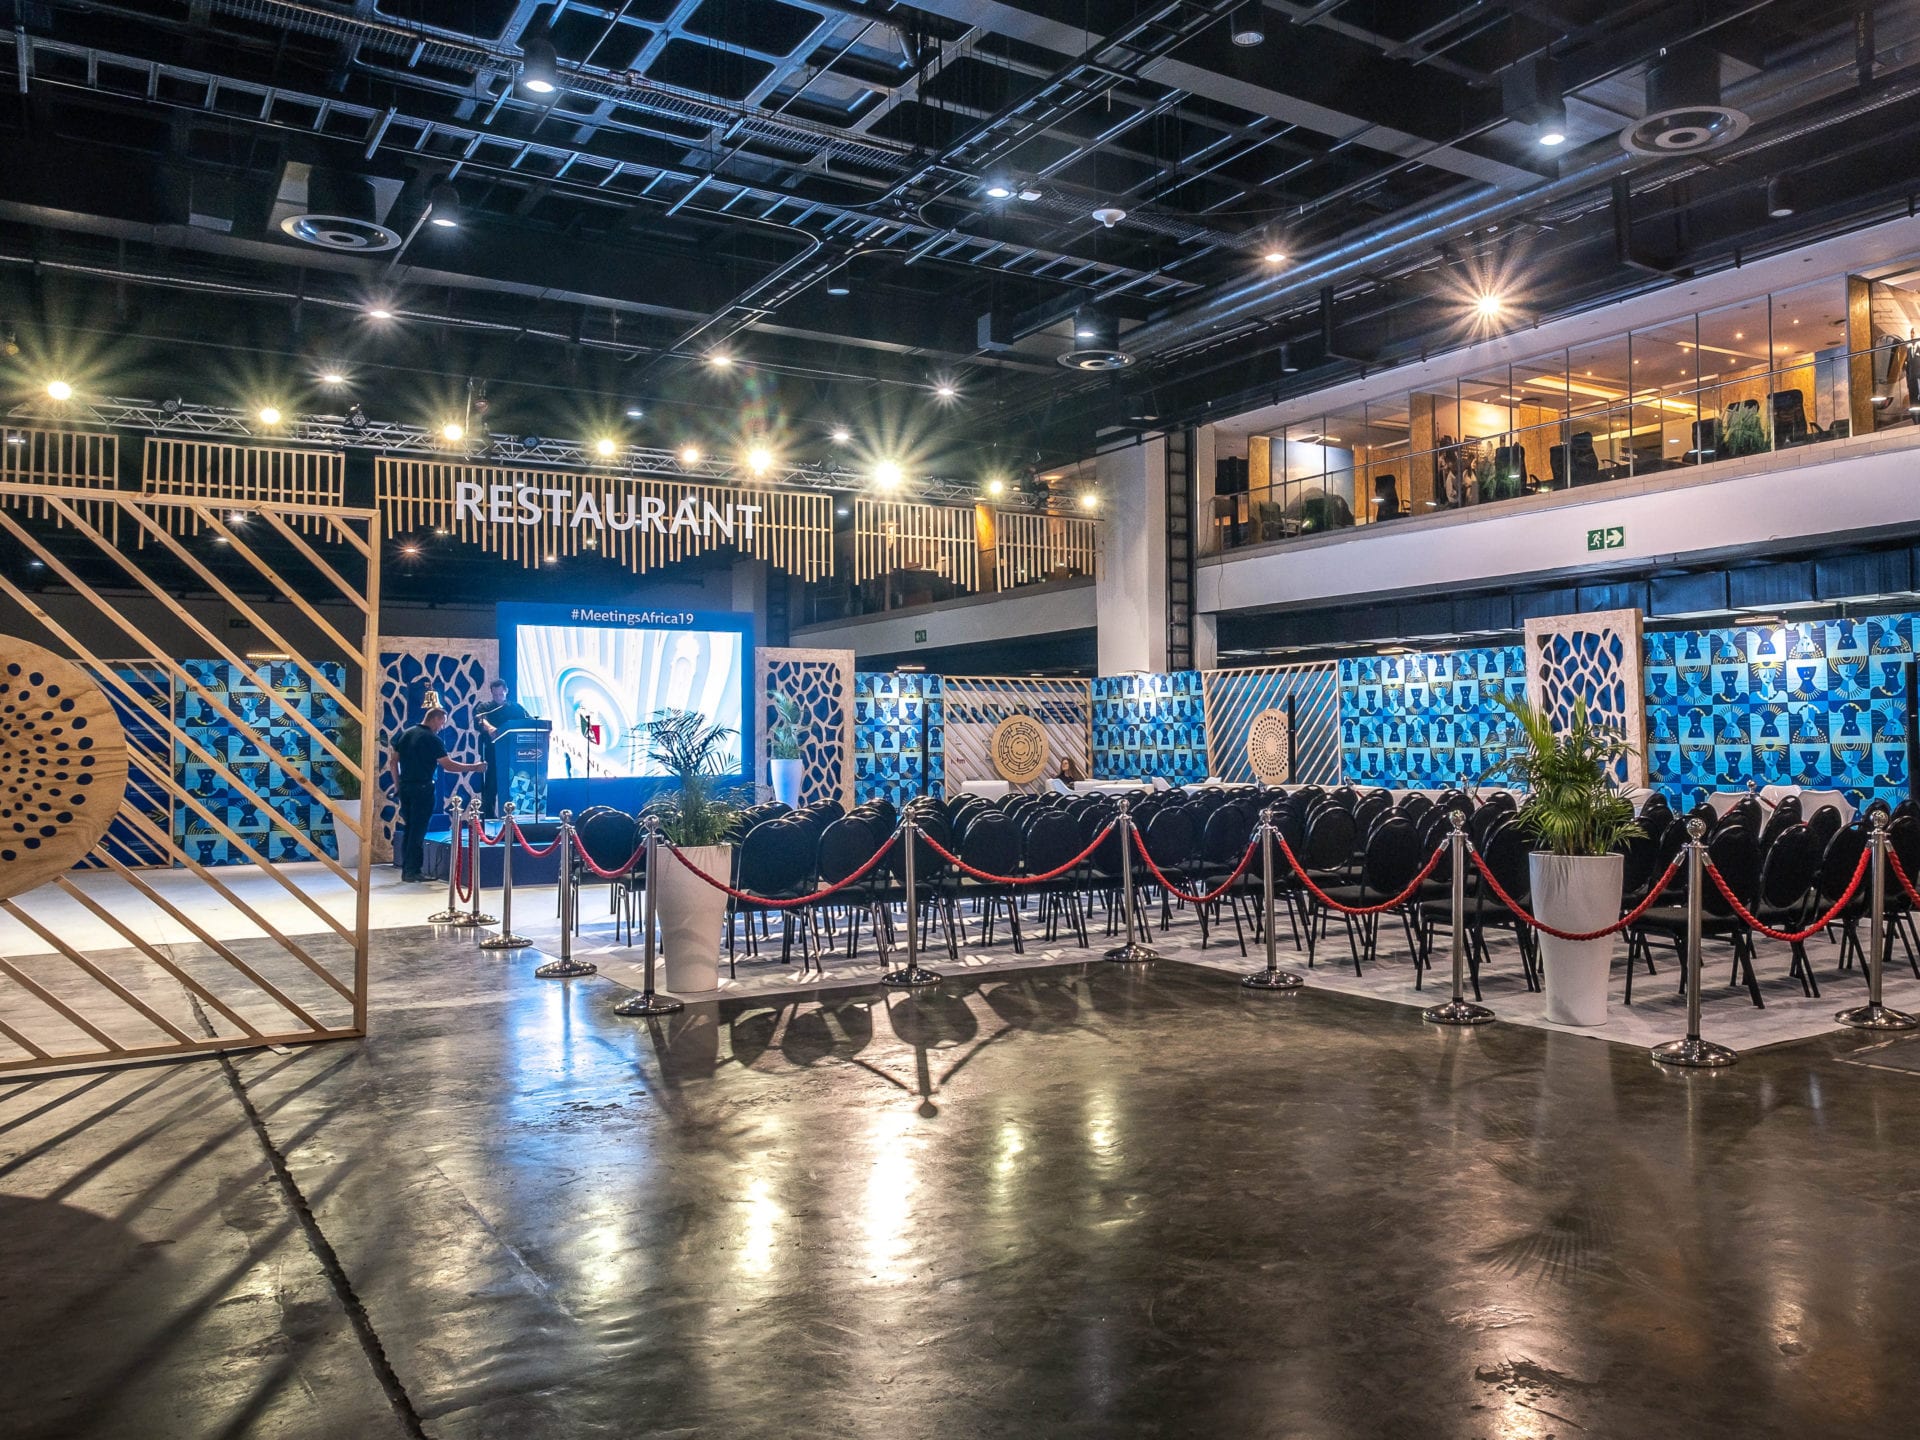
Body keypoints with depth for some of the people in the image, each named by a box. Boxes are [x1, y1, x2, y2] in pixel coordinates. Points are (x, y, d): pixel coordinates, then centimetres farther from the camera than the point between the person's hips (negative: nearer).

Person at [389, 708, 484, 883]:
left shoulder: (406, 734, 11)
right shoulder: (432, 739, -11)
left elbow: (393, 761, 12)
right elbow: (448, 765, -13)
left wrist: (397, 784, 17)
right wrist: (473, 767, -5)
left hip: (405, 787, 7)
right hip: (422, 788, -7)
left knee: (408, 829, 13)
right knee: (418, 830, -1)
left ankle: (406, 869, 16)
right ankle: (411, 872, 0)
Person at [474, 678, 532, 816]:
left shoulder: (516, 708, 15)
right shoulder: (486, 708, 7)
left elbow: (531, 722, 2)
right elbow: (480, 719, -16)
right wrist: (488, 727, -39)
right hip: (492, 754, -2)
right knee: (491, 786, -7)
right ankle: (487, 816, -5)